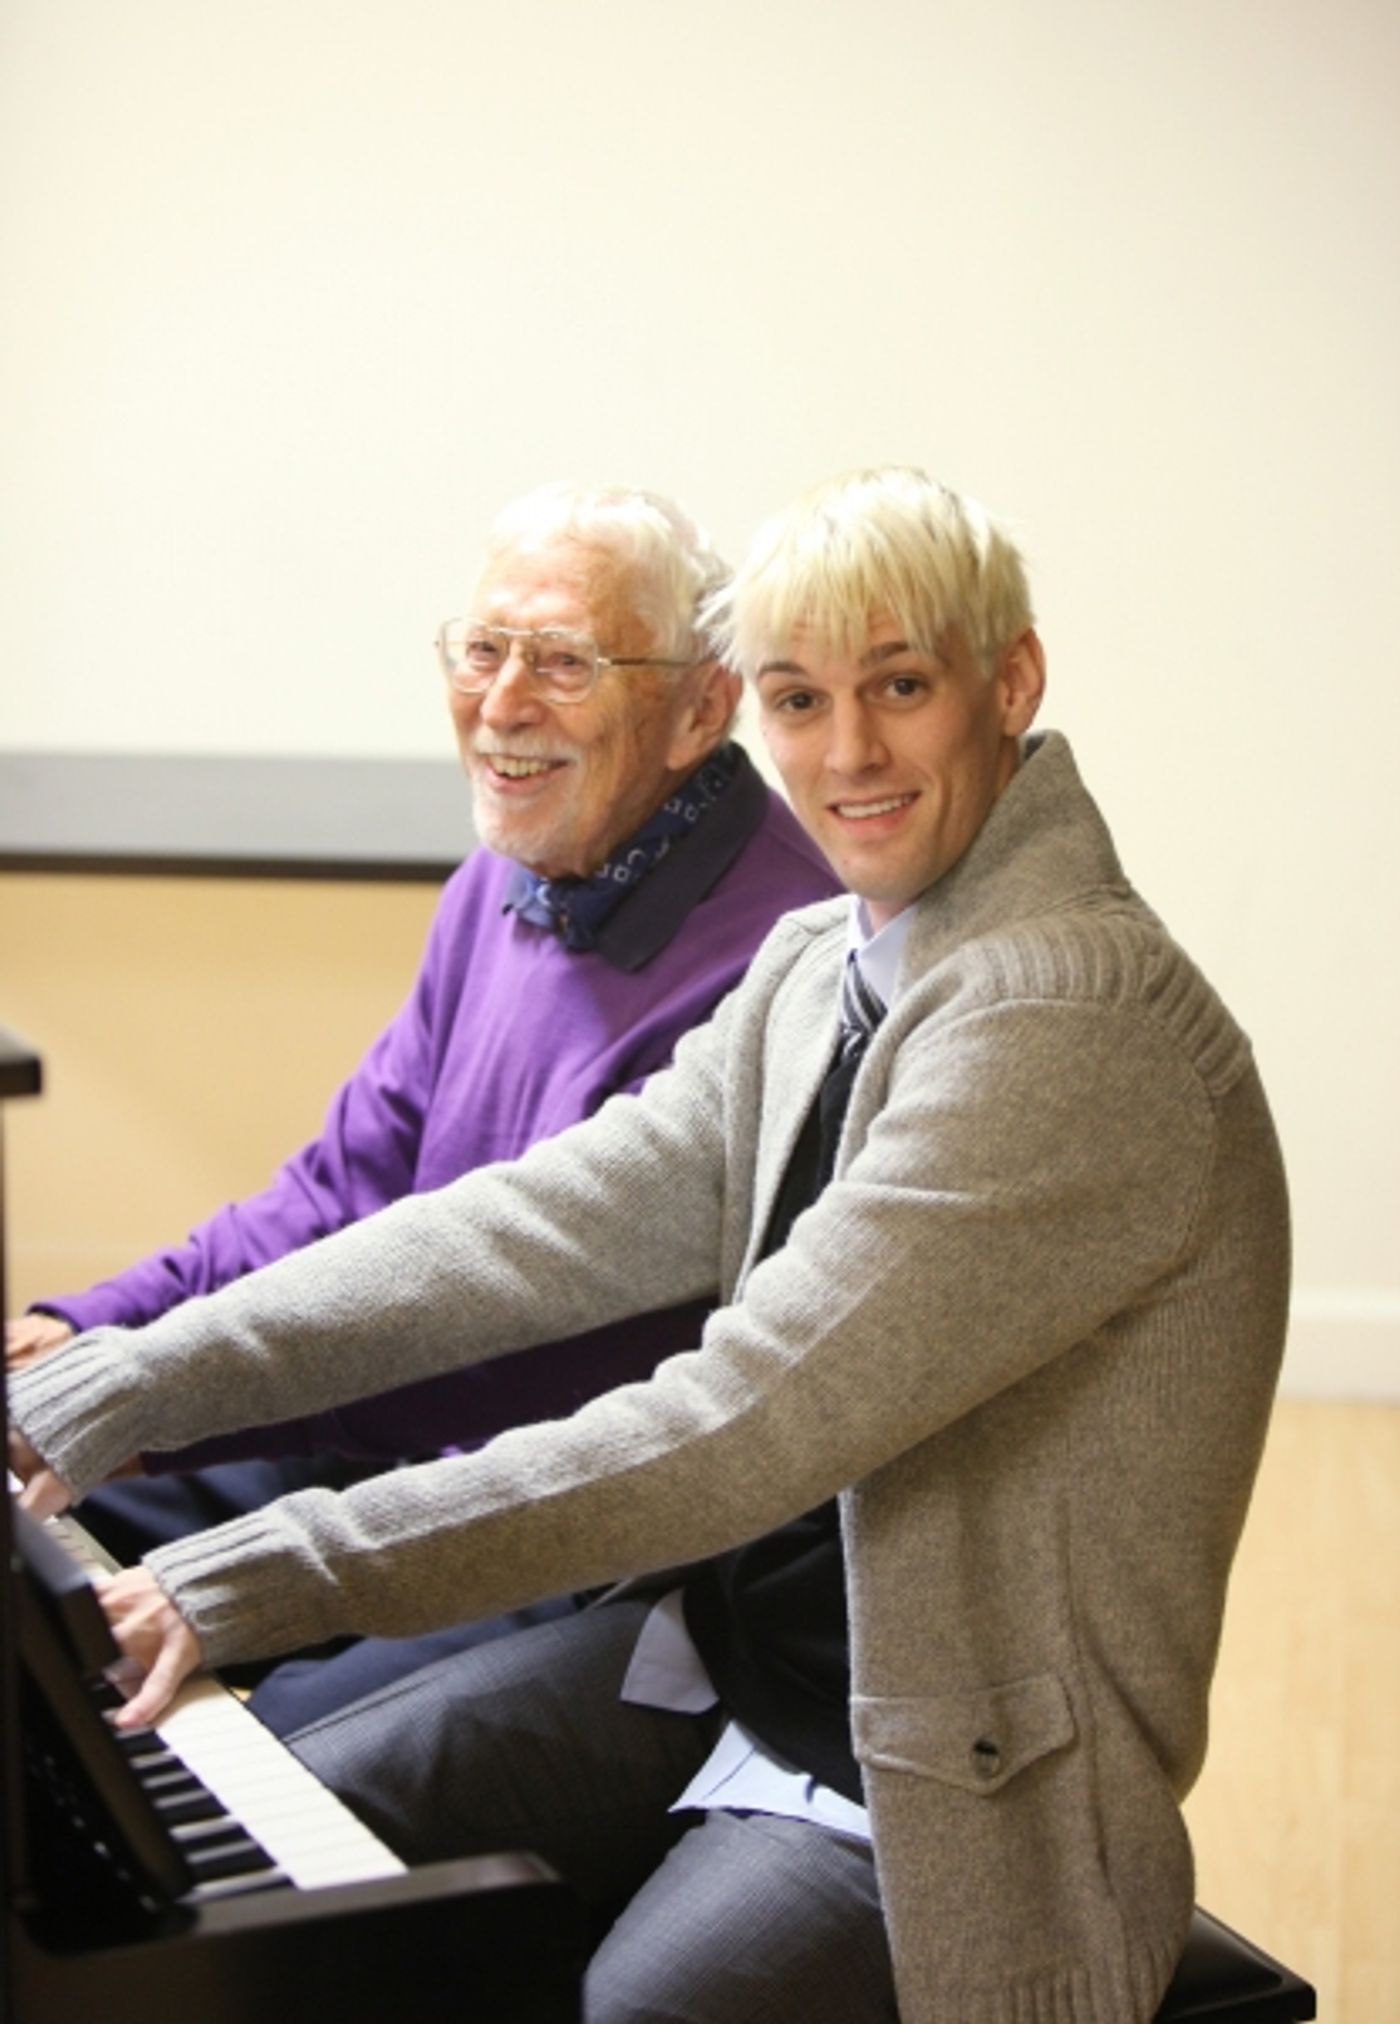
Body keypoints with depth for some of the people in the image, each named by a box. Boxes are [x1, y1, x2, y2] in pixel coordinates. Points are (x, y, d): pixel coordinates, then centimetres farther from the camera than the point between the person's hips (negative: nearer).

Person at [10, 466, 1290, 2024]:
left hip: (938, 1782, -8)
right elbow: (553, 1222, 0)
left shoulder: (1077, 1012, -24)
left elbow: (758, 1415, -30)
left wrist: (285, 1574, -31)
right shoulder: (817, 972, 5)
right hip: (713, 1658, 8)